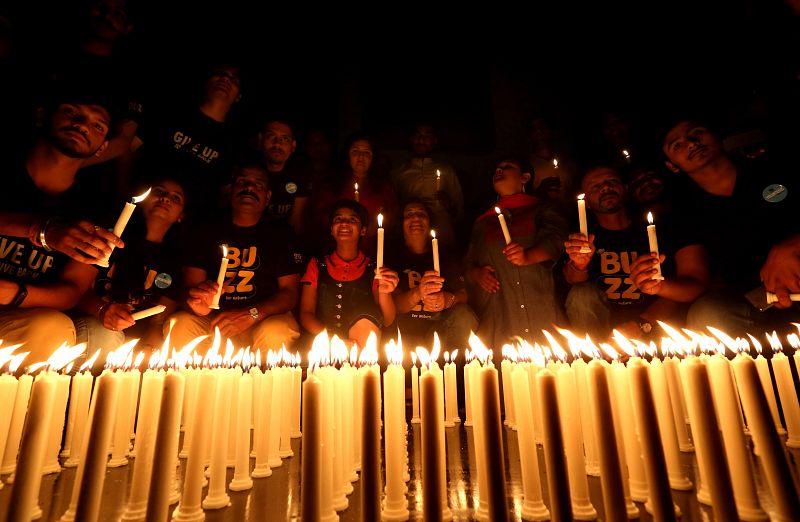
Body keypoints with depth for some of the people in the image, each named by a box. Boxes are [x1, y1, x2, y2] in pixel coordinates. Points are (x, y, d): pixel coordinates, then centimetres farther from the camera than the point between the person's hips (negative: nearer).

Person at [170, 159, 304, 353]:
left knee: (277, 331, -33)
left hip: (263, 320, -1)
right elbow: (189, 285, 3)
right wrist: (198, 303, -22)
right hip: (212, 322, 2)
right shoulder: (208, 233, 10)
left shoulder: (281, 234, 5)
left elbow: (290, 292, -1)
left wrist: (251, 314, -19)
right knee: (180, 324, -27)